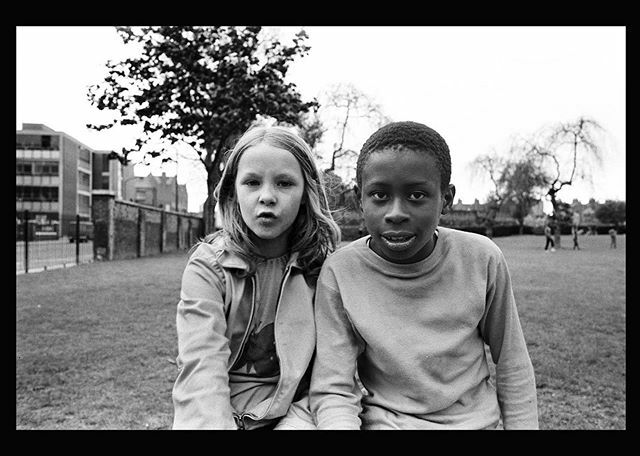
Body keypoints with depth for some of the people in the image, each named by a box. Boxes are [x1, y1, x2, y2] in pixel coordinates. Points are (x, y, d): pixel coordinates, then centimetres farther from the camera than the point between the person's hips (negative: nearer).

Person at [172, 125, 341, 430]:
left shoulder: (325, 267, -4)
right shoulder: (207, 267, -7)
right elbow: (201, 369, -16)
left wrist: (299, 420, -19)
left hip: (294, 415, 0)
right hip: (221, 415, 0)